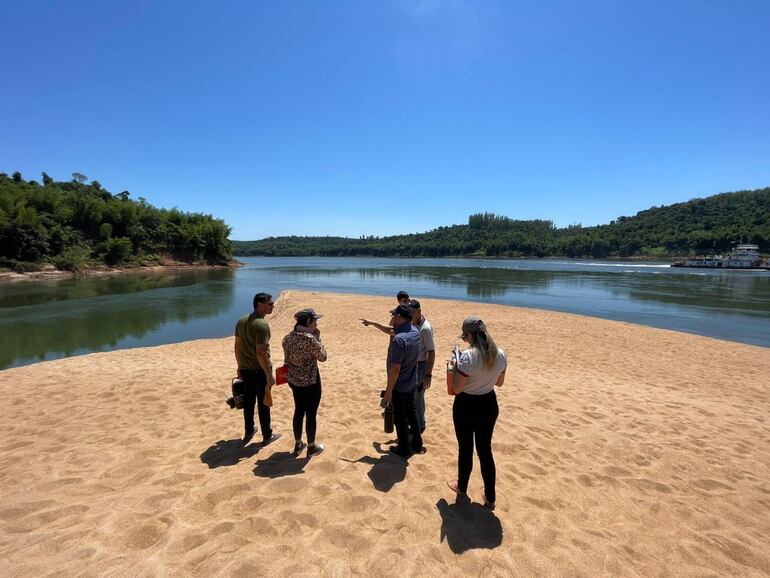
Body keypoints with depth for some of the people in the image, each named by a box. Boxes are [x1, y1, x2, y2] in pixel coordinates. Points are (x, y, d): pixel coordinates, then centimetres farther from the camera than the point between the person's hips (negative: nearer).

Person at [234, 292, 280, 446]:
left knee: (248, 402, 19)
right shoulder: (262, 325, -22)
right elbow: (260, 352, -25)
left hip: (245, 369, 7)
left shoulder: (241, 321, 3)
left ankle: (248, 432, 34)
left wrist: (240, 366, 20)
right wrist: (269, 375, -18)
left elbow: (237, 346, 10)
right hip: (259, 370, -7)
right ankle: (267, 436, 21)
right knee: (263, 404, 7)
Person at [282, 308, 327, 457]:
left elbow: (287, 361, 9)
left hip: (294, 380, 7)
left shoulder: (287, 338, 0)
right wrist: (318, 338, -7)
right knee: (311, 414, 8)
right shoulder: (310, 339, -22)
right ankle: (312, 447, 23)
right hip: (310, 382, -7)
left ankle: (298, 445, 33)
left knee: (298, 411, 20)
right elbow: (323, 357, -11)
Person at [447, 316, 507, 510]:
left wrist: (456, 367, -8)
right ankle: (490, 498, 29)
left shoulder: (468, 356, -27)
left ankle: (462, 487, 40)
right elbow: (499, 382, 8)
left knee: (465, 448, 17)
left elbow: (457, 388, -21)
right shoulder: (500, 355, -7)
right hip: (489, 405, 5)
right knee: (485, 450, 19)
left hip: (467, 406, -5)